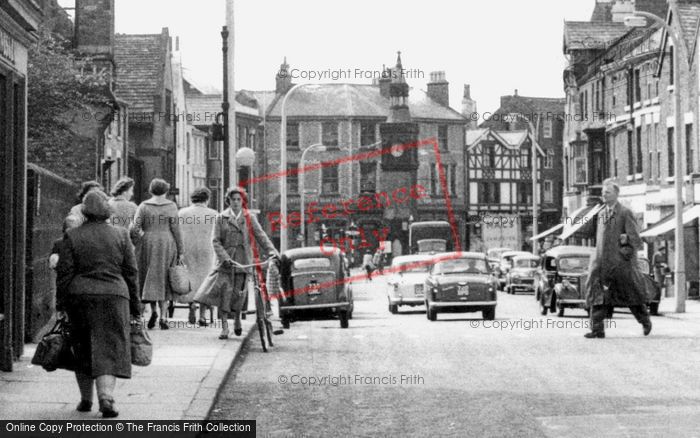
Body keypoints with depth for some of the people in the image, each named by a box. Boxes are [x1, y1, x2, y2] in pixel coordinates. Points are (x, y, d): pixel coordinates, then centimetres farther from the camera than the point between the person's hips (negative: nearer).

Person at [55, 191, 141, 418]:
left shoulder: (72, 236, 0)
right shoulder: (120, 235, 3)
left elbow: (64, 273, -1)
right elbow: (130, 272, 4)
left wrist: (61, 304, 5)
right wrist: (135, 305, 10)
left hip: (80, 297, 1)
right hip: (113, 296, -1)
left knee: (83, 350, 14)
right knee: (110, 349, -1)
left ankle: (86, 399, 21)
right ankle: (106, 397, -18)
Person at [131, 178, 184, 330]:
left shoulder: (144, 206, 0)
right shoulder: (171, 206, 0)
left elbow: (134, 228, -7)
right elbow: (175, 229, -3)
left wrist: (143, 236, 12)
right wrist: (180, 251, 1)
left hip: (148, 244, 0)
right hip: (167, 244, 0)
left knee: (150, 277, 12)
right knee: (163, 280, 6)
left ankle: (153, 309, -4)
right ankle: (163, 316, -1)